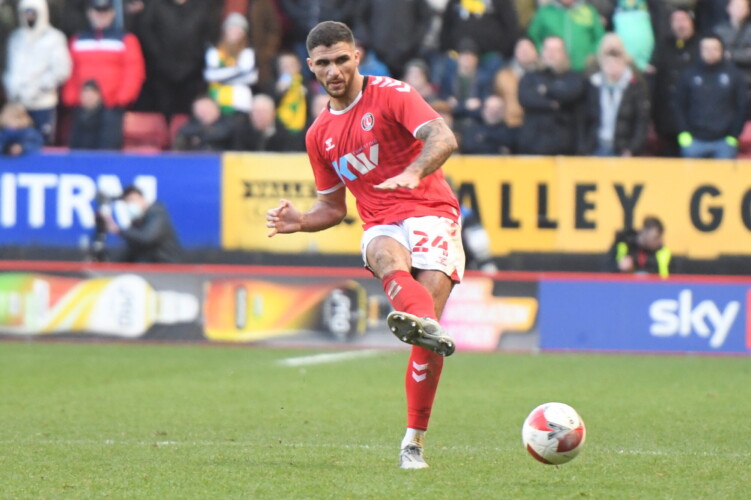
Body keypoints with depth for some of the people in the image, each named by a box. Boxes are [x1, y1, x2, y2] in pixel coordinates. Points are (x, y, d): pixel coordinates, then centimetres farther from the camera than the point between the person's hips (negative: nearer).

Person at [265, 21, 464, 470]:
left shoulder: (391, 95, -1)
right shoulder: (320, 135, 17)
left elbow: (443, 138, -17)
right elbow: (333, 206, 26)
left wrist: (413, 172, -37)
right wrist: (300, 222, 4)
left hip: (431, 215, -3)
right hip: (381, 225, 3)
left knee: (430, 312, -20)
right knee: (388, 256, -36)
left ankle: (415, 440, -11)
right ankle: (423, 321, -70)